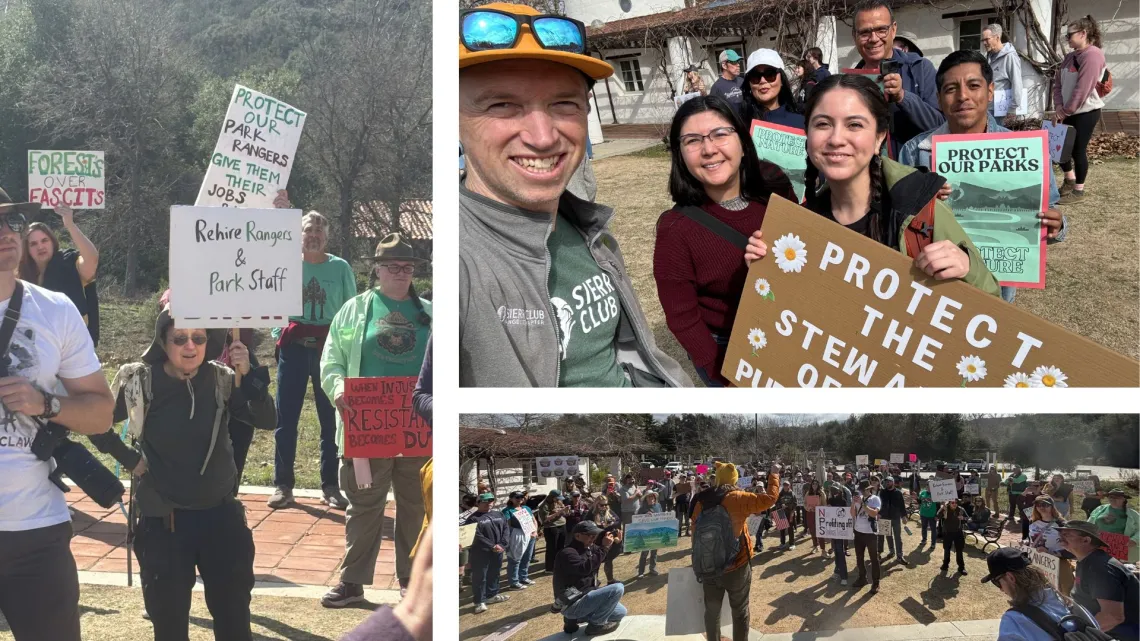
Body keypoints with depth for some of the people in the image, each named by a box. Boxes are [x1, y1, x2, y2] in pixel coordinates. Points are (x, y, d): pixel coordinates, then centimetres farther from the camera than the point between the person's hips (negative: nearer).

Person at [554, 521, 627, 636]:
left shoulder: (590, 548, 10)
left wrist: (616, 542, -2)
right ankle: (596, 624, -6)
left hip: (583, 597, 10)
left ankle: (574, 619, 14)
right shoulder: (567, 553, -19)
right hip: (572, 604, -10)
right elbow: (585, 568, -34)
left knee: (620, 612, 19)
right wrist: (604, 547, -31)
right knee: (618, 588, -19)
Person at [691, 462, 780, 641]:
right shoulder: (737, 498, -16)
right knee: (740, 611, 11)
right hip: (736, 566, -4)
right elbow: (770, 498, -12)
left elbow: (696, 532, 4)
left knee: (712, 611, 16)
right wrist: (774, 474, 3)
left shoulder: (701, 501, -3)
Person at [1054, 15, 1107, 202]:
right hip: (1067, 112, 8)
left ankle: (1078, 189, 11)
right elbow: (1058, 83, 11)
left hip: (1085, 112, -8)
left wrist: (1066, 111, -18)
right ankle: (1069, 180, 29)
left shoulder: (1092, 55, -17)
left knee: (1078, 150, -2)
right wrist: (1058, 107, -5)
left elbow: (1082, 88, -22)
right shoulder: (1070, 57, 12)